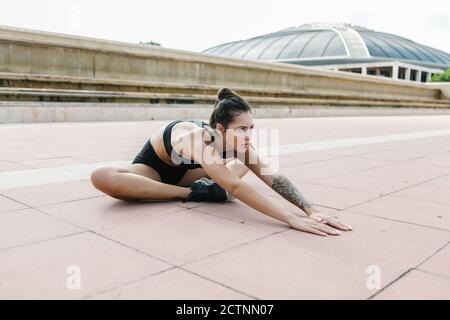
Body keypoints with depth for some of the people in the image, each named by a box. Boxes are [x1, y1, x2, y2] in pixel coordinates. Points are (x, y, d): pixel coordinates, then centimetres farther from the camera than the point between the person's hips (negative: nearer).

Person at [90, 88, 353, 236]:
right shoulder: (198, 139, -41)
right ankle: (194, 193, -26)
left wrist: (310, 210, -43)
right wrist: (291, 219, -56)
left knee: (241, 167, 0)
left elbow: (274, 178, -28)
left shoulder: (238, 143, -22)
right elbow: (236, 188, -51)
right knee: (101, 178, -38)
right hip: (152, 168, -5)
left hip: (182, 171, 5)